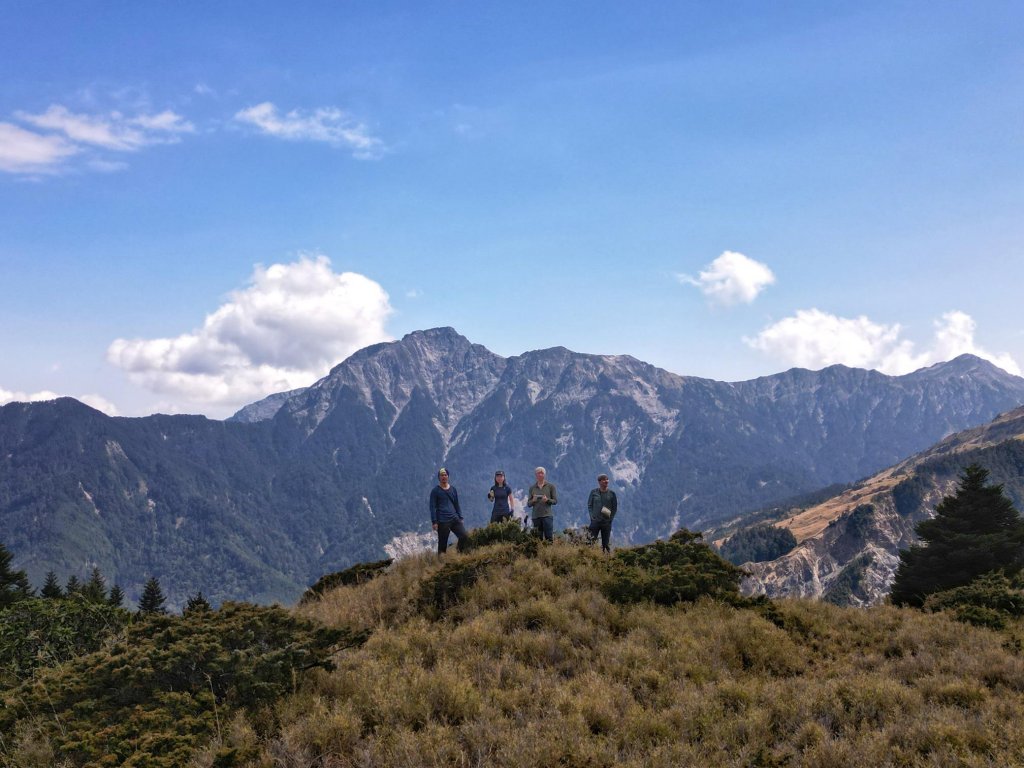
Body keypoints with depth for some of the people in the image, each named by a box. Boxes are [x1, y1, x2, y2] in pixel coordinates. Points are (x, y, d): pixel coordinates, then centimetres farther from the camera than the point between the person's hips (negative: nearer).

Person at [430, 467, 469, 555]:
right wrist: (434, 522, -10)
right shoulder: (435, 491, 1)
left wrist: (460, 517, 15)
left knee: (465, 537, -11)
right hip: (442, 521, -4)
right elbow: (432, 507, -3)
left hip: (455, 519, 4)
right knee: (442, 544, -2)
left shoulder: (453, 489, 15)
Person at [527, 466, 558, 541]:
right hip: (536, 516, 2)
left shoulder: (550, 486, 5)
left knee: (549, 537, -9)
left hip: (547, 515, -2)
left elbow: (555, 501, 4)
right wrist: (533, 500, -11)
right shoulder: (532, 488, 11)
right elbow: (528, 504, 11)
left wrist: (547, 500, -15)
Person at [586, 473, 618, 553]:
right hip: (595, 521, -1)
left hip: (606, 522, 1)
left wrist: (611, 518, -3)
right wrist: (592, 516, -2)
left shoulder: (611, 493, 3)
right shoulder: (593, 492, 2)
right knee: (592, 542, -7)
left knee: (605, 543, 4)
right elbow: (589, 505, 8)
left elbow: (615, 507, 8)